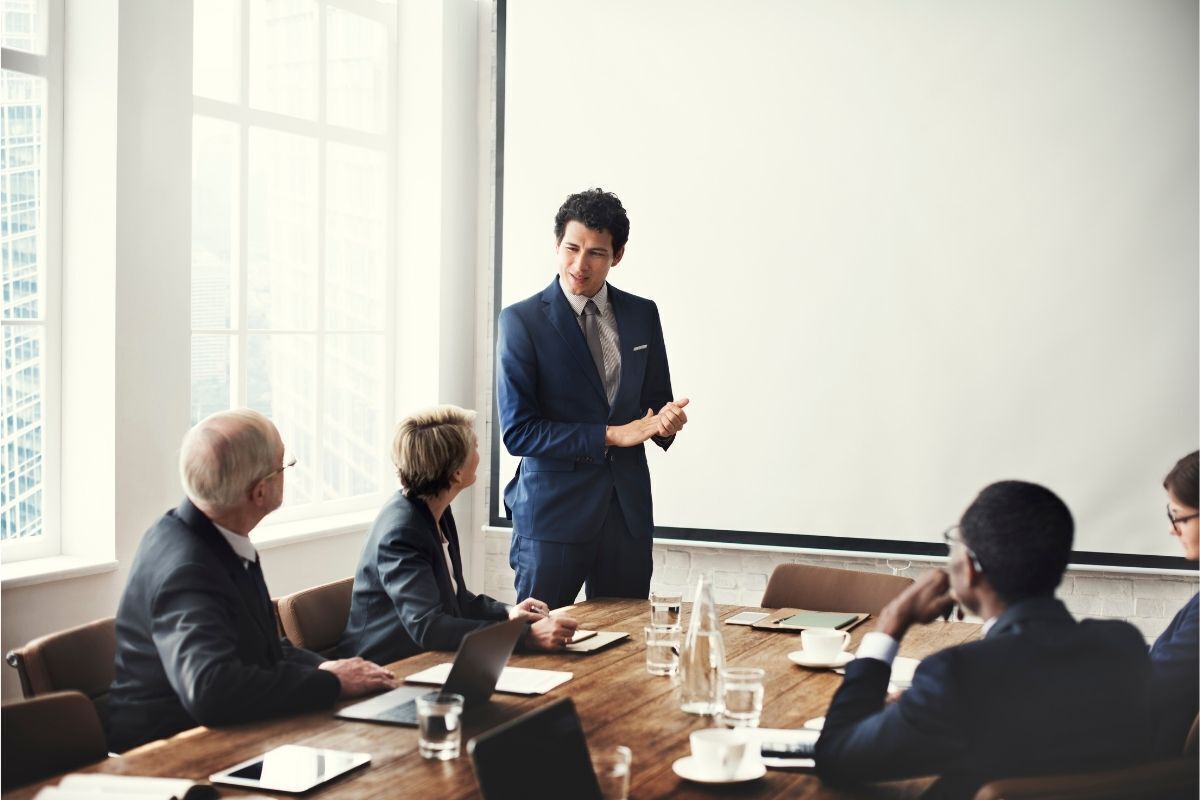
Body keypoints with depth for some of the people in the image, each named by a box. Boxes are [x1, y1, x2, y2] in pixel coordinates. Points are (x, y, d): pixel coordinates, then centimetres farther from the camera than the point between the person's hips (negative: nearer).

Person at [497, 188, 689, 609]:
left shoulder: (642, 314, 8)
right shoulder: (521, 320, -5)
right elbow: (517, 431, -10)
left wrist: (666, 421, -8)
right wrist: (610, 436, -15)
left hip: (628, 509, 4)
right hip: (553, 511, -4)